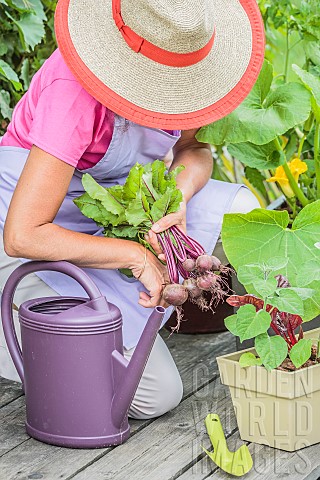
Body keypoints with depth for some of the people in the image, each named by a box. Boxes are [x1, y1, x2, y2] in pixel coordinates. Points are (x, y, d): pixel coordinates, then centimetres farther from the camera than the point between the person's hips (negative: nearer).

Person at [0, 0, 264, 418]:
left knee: (240, 208, -15)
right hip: (46, 234, -7)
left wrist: (178, 197, -22)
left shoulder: (177, 58, -12)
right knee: (157, 393, -17)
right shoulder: (75, 91, -32)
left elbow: (194, 148, 2)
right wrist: (137, 257, -30)